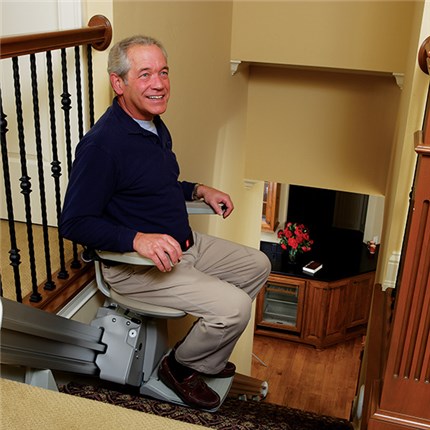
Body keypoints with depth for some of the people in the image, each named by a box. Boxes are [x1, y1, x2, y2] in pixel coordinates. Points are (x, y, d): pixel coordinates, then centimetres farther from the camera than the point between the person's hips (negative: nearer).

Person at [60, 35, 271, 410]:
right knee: (234, 306, -20)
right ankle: (182, 366, 11)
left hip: (184, 243, 10)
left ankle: (208, 357, 25)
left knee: (258, 266, 14)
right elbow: (74, 223, -22)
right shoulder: (101, 144, -23)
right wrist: (138, 239, -34)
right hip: (134, 265, -10)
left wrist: (199, 190, 8)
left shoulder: (155, 125, 7)